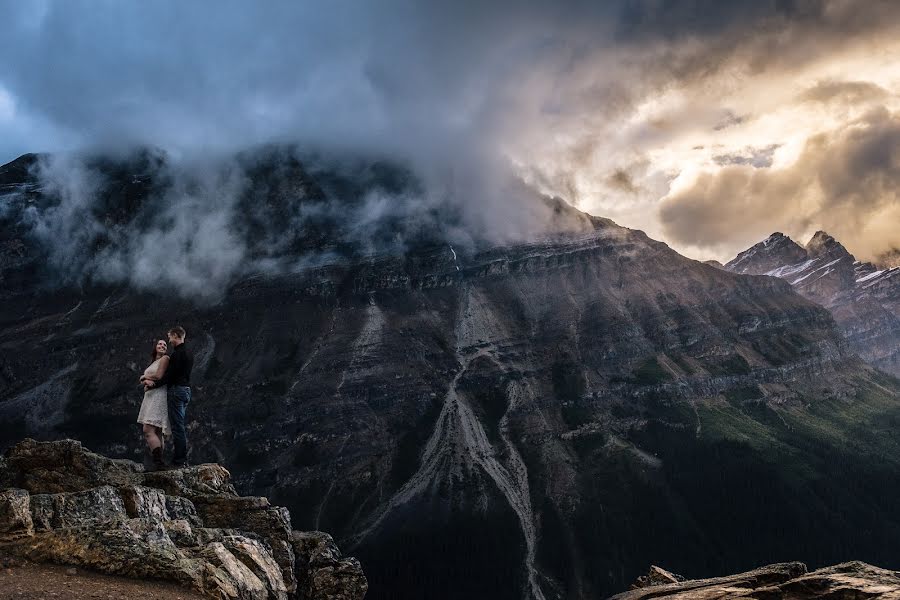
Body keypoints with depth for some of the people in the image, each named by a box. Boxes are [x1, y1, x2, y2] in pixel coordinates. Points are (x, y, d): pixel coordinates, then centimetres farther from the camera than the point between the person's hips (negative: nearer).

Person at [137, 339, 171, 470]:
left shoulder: (165, 359, 1)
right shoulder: (153, 362, 27)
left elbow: (159, 376, -11)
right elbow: (143, 380, 18)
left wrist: (144, 377, 7)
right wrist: (146, 381, -6)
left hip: (159, 395, -9)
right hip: (150, 397, 9)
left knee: (148, 431, -20)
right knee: (157, 433, 2)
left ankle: (159, 462, -28)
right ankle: (159, 462, -1)